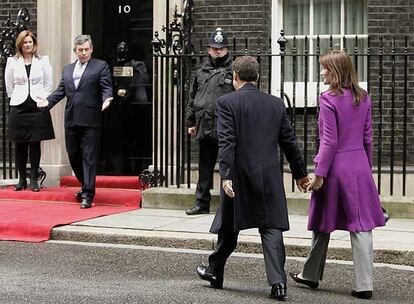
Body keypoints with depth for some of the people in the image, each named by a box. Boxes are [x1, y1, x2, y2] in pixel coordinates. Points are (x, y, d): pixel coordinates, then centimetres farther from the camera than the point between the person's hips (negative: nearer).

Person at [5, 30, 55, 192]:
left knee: (35, 144, -1)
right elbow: (9, 85, 13)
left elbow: (49, 83, 10)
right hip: (19, 107, 1)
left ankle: (34, 179, 6)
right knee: (20, 145, 2)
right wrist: (16, 98, 11)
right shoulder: (12, 62, 5)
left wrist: (43, 98, 4)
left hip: (38, 107, -1)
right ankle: (21, 179, 11)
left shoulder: (42, 61, 5)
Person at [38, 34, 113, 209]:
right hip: (71, 119, 6)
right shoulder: (67, 69, 20)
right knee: (73, 154, 11)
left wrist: (106, 99, -24)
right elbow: (61, 90, 17)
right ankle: (85, 185, 31)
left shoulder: (100, 66, 4)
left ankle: (88, 195, -5)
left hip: (90, 120, -6)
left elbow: (106, 88, -4)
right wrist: (48, 101, 1)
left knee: (89, 157, -6)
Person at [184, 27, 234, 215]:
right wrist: (190, 122, 16)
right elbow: (192, 98, 20)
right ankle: (202, 203, 19)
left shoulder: (233, 70, -2)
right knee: (205, 167, 12)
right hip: (204, 128, 5)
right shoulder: (202, 71, 15)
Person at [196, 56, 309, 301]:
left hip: (239, 174, -2)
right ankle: (278, 283, -8)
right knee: (272, 228, 2)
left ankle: (215, 272, 32)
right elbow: (289, 142, 12)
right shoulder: (276, 104, 7)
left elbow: (227, 142, -14)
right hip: (270, 177, 2)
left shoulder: (227, 102, -5)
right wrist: (300, 173, 21)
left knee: (230, 226, 13)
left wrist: (226, 175, -17)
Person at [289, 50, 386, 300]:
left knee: (323, 224, 11)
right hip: (360, 165, 5)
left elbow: (330, 141, -15)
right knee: (361, 226, 3)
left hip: (335, 166, -5)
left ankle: (311, 275, 27)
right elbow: (368, 137, 11)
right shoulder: (364, 98, 6)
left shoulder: (329, 99, -12)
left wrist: (319, 174, -11)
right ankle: (364, 285, 1)